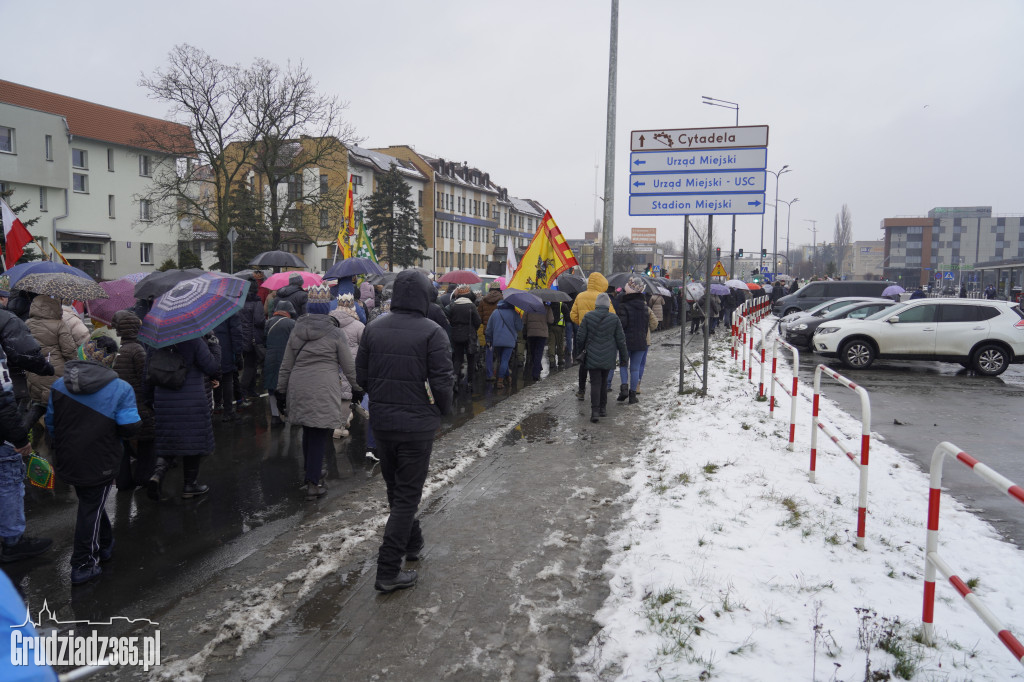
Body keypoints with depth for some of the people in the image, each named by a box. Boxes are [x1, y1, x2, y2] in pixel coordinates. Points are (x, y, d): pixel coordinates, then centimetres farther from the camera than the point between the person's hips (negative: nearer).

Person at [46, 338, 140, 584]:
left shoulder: (59, 385, -2)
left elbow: (51, 424, 7)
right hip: (99, 464, -5)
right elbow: (130, 429, -17)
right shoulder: (120, 389, -17)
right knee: (92, 509, 8)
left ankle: (104, 545, 41)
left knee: (90, 502, 23)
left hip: (67, 461, 5)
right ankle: (83, 566, 14)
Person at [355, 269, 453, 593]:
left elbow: (361, 375, 4)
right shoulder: (432, 332, -15)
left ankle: (413, 543, 40)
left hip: (381, 421, 5)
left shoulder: (374, 328, 0)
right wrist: (442, 410, 3)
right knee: (408, 494, 4)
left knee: (396, 489, 22)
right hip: (417, 424, -5)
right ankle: (388, 571, 4)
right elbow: (442, 382, -17)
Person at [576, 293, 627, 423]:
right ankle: (603, 408, 24)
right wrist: (624, 356, 12)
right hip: (608, 358, 2)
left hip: (592, 357, -1)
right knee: (604, 382, 17)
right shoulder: (614, 318, -3)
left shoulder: (588, 316, -6)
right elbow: (621, 340, 1)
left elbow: (580, 337, -4)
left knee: (595, 383, -1)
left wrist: (580, 351, 14)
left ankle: (595, 411, -12)